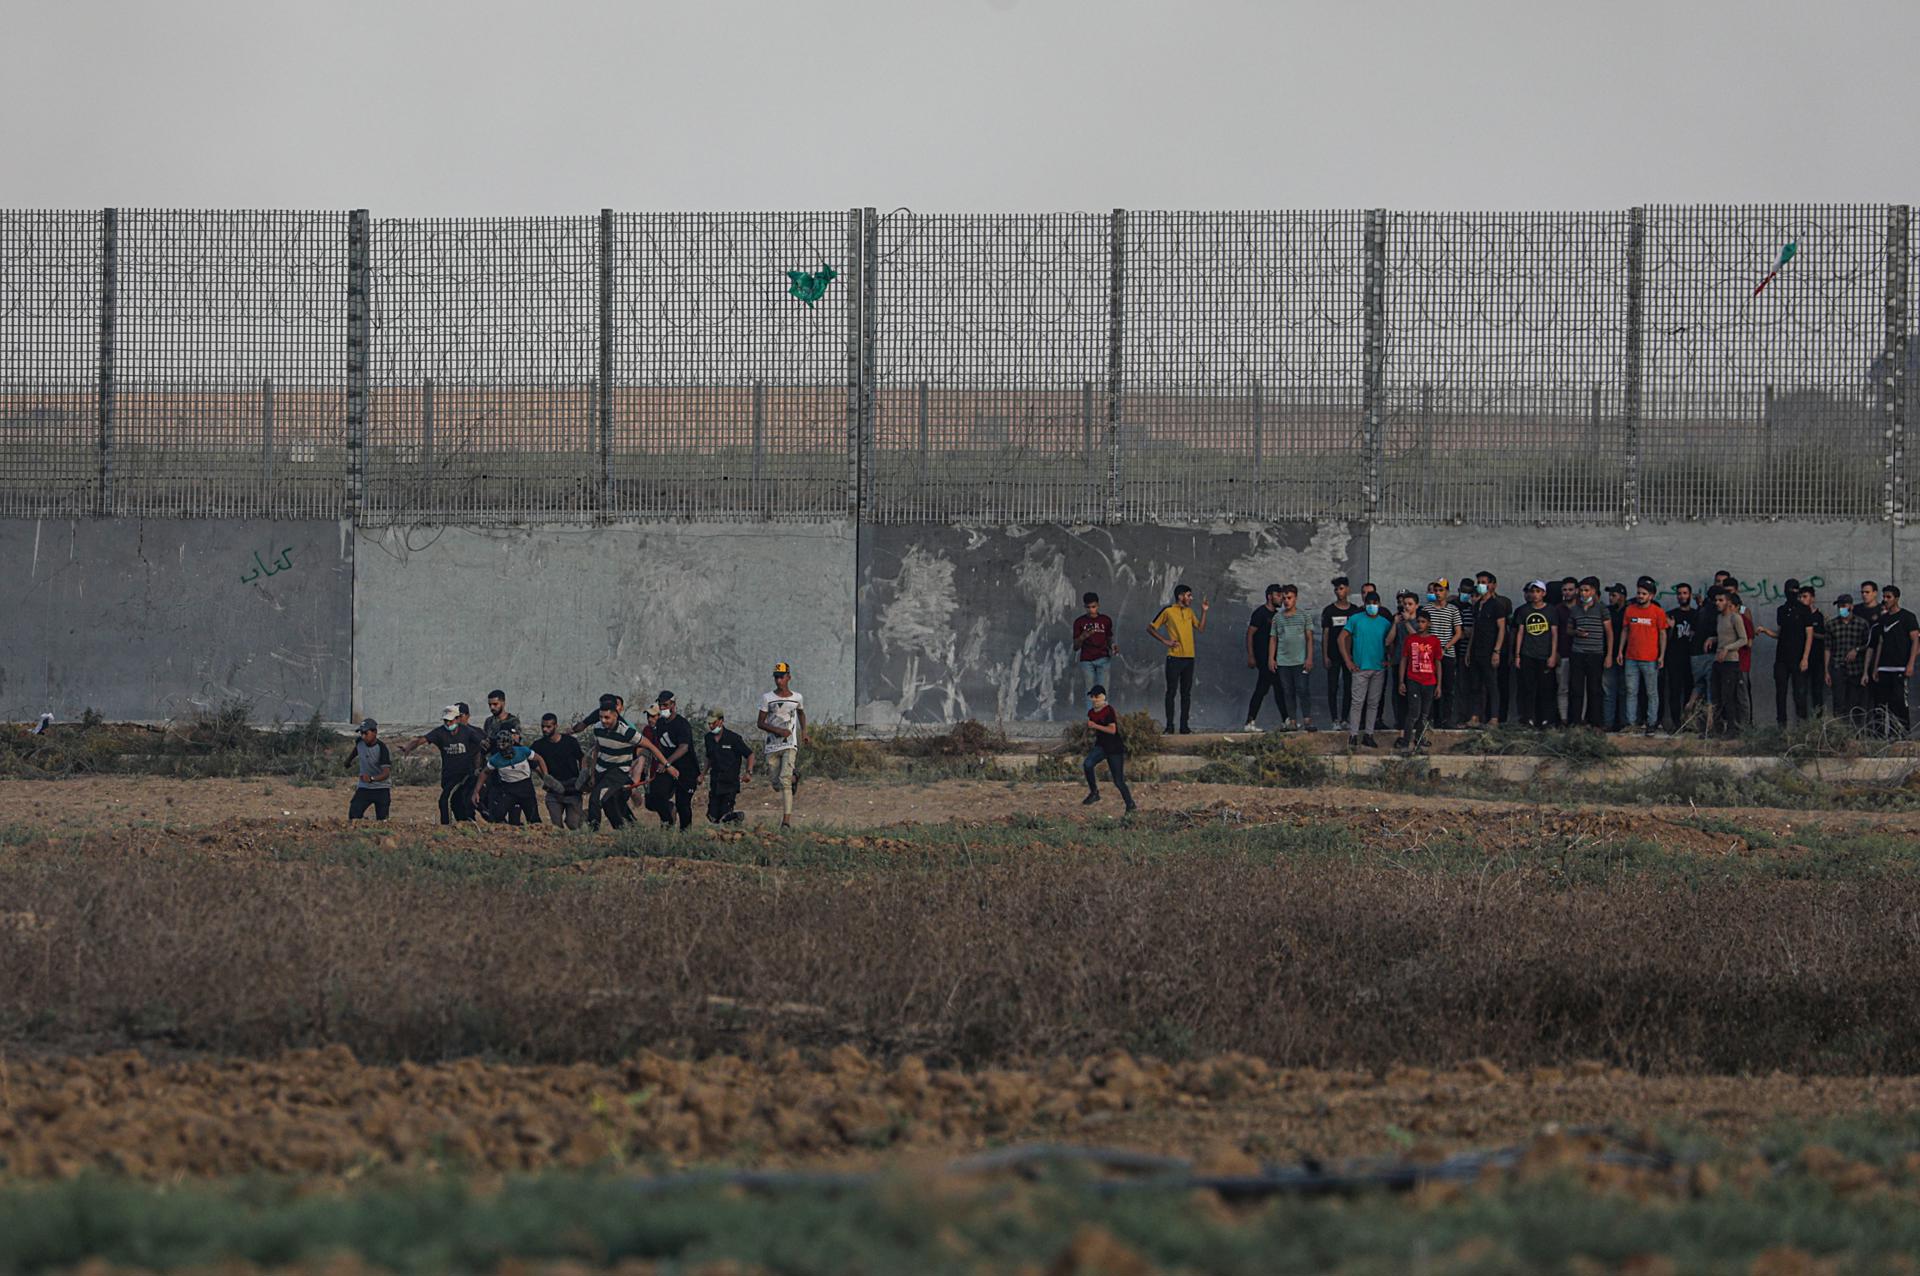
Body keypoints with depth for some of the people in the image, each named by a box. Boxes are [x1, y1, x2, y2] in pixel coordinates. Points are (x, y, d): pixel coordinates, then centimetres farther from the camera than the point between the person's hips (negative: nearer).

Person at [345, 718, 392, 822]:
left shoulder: (381, 748, -22)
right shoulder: (359, 743, -5)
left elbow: (386, 773, -32)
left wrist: (372, 779, -46)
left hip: (382, 789, -4)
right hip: (364, 788, 4)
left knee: (382, 819, -2)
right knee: (354, 814, -12)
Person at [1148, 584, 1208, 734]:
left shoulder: (1189, 612, 13)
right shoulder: (1168, 611, -3)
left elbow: (1201, 629, 13)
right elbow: (1150, 627, 0)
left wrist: (1204, 611, 4)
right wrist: (1165, 641, -8)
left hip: (1189, 657, 5)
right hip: (1174, 657, -5)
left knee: (1186, 692, 6)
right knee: (1171, 691, -4)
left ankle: (1184, 726, 9)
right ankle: (1169, 726, 0)